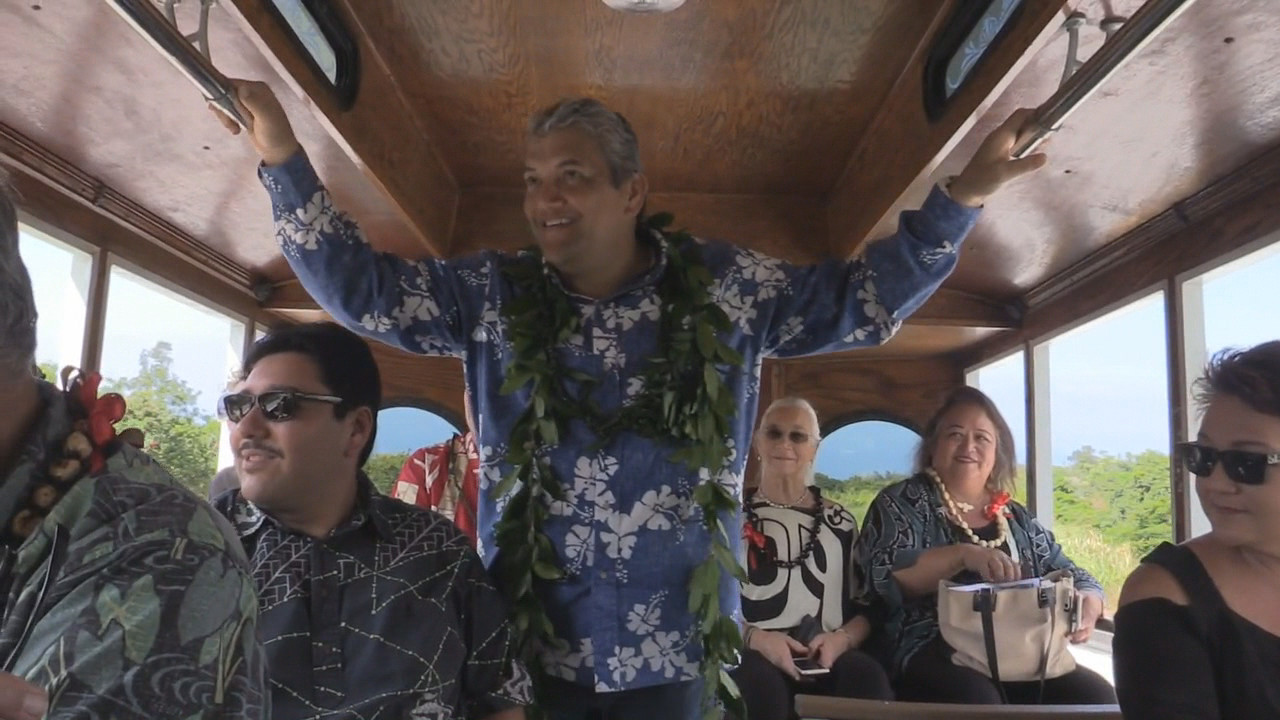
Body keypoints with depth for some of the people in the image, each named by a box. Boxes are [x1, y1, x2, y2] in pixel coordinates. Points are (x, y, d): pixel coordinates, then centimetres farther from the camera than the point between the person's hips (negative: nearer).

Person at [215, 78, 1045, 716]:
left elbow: (864, 299, 5)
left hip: (677, 641, 0)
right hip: (533, 639, 1)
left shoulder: (725, 286, -2)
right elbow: (359, 286, 1)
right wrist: (283, 158, -6)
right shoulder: (491, 294, 0)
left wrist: (960, 199, -2)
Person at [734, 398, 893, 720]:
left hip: (826, 656, 2)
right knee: (762, 682, -38)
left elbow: (868, 608, 14)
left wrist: (841, 639, -9)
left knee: (868, 676, -32)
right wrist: (755, 637, -14)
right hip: (752, 653, -2)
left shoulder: (840, 522, 18)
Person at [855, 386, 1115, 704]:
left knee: (1096, 695, -22)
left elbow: (1073, 576, 21)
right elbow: (886, 574, -11)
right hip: (934, 657, -5)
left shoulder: (1016, 517, 21)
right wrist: (963, 554, -25)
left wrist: (1087, 607, -3)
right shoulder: (902, 502, 5)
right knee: (978, 700, -36)